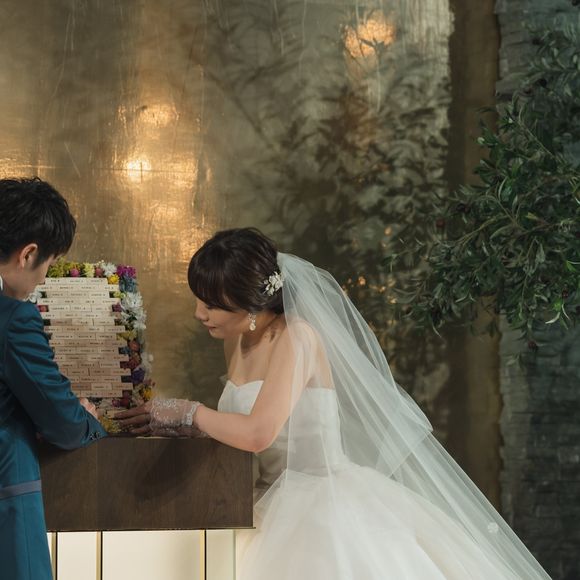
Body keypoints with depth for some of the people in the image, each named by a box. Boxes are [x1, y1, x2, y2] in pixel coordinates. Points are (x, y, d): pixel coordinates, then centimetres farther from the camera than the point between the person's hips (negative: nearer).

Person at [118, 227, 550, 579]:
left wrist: (188, 413, -15)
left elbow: (259, 433, -27)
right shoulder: (238, 339, 8)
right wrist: (176, 421, 0)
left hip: (322, 505, -7)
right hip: (277, 504, 7)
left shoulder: (296, 337, -17)